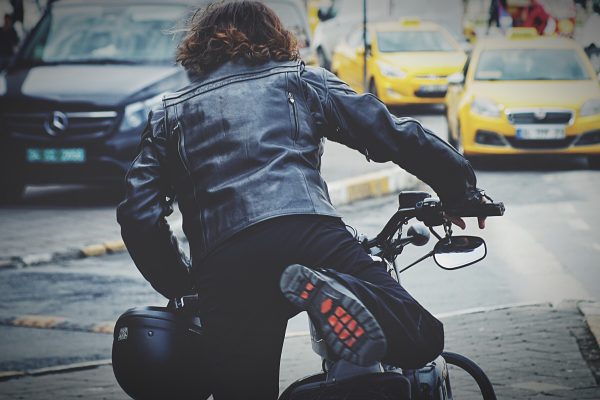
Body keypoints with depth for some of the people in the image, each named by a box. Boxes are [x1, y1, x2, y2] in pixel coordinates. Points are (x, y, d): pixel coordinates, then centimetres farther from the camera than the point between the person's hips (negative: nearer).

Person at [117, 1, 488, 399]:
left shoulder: (170, 112, 26)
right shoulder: (301, 80, 25)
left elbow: (139, 214, 16)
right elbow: (396, 135, 19)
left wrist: (181, 287, 28)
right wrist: (462, 192, 30)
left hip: (221, 265, 2)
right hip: (310, 235, -1)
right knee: (421, 338, -1)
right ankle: (329, 288, -28)